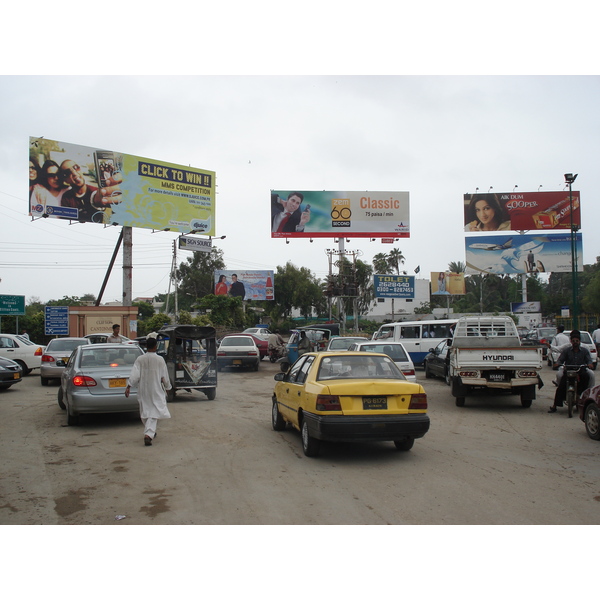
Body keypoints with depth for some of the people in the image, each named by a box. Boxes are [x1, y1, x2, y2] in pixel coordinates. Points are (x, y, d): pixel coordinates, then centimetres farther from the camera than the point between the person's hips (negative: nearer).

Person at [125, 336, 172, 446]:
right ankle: (148, 434, -21)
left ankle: (150, 432, 33)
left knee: (145, 412, 18)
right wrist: (168, 386, 14)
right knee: (154, 413, -3)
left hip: (143, 391, 3)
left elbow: (135, 375, -10)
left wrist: (128, 387, -8)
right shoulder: (160, 360, -7)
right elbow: (164, 377, -1)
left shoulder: (140, 359, -2)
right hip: (156, 390, -3)